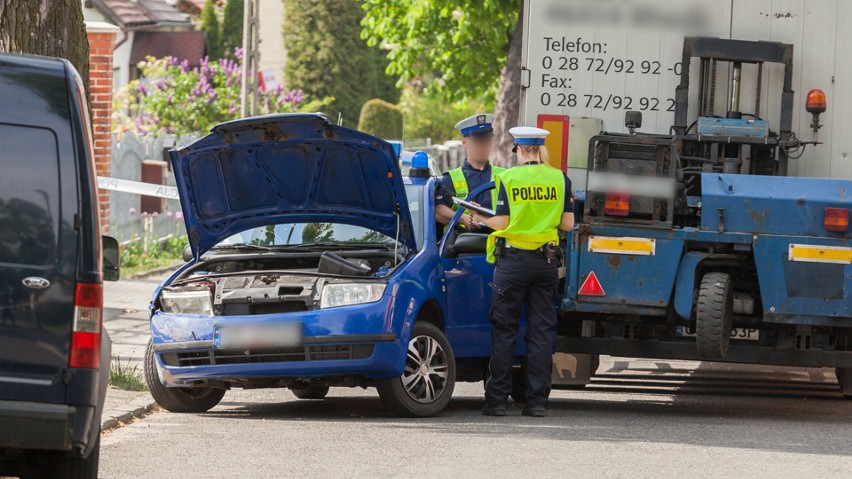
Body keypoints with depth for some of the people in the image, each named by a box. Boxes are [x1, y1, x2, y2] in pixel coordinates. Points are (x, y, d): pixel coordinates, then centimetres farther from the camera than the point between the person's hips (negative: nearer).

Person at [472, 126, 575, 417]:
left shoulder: (508, 178, -5)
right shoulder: (559, 179, 2)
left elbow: (502, 223, -6)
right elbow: (568, 224, 3)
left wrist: (481, 219, 13)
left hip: (513, 260, -2)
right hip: (547, 260, 2)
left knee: (504, 331, 4)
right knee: (541, 331, 6)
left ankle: (497, 399, 3)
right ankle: (537, 401, 4)